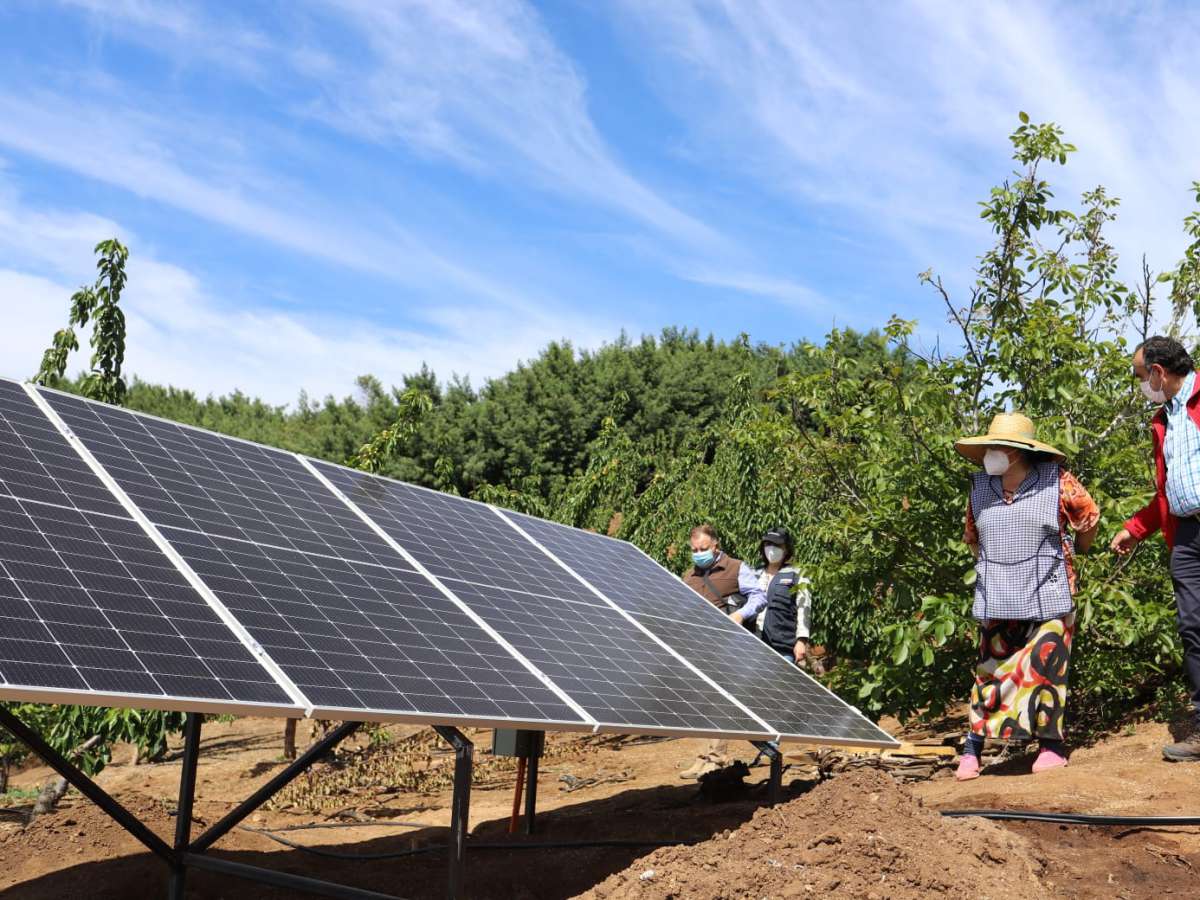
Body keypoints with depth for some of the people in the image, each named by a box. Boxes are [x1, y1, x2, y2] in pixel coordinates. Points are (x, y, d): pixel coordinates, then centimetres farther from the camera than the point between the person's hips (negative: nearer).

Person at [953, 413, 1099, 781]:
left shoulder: (1057, 481, -6)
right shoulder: (980, 487, 5)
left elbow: (1089, 518, 9)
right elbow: (971, 536, 20)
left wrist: (1075, 551, 20)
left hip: (1047, 598, -3)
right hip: (997, 601, 3)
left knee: (1045, 669, -1)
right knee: (990, 672, 3)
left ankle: (1051, 746, 15)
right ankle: (972, 749, 5)